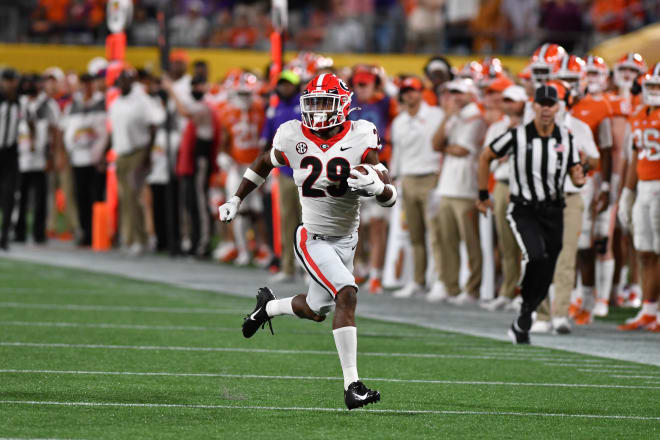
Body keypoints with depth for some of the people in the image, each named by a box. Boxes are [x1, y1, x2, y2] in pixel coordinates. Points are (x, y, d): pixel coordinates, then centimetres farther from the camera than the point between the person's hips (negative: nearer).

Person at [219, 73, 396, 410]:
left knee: (316, 311, 19)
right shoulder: (293, 137, -11)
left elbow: (390, 198, -13)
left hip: (346, 240, 3)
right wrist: (236, 201, 15)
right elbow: (263, 163, 12)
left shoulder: (360, 138, -12)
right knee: (347, 293, -24)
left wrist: (376, 185, -35)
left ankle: (268, 306, 53)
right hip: (313, 239, -3)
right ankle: (352, 386, -24)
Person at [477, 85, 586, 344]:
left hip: (553, 212, 4)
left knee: (544, 277, 4)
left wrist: (579, 179, -15)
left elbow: (575, 174, 10)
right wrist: (483, 195, 7)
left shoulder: (565, 138, 2)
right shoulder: (518, 136, -9)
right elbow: (485, 157, 4)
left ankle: (521, 323, 23)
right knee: (536, 255, -28)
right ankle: (526, 309, -9)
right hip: (524, 210, -4)